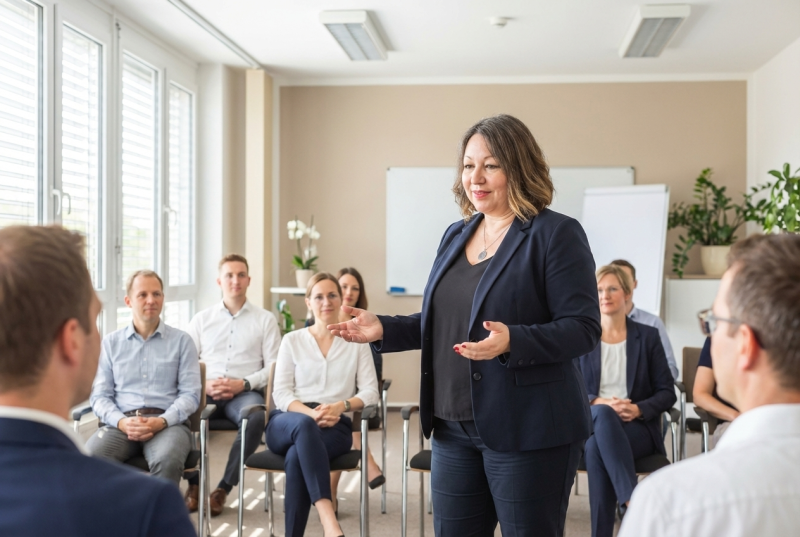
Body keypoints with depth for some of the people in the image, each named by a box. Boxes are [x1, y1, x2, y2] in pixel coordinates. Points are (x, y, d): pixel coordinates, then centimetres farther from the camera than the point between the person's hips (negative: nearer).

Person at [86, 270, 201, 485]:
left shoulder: (181, 341, 10)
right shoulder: (110, 342, 14)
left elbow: (190, 393, 3)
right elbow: (100, 395, 9)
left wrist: (161, 421, -14)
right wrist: (121, 422, -12)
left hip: (168, 423, -1)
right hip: (121, 422, 1)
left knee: (168, 460, -36)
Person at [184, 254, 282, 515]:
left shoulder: (265, 319, 13)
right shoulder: (202, 319, 18)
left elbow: (273, 367, 6)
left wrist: (243, 383, -11)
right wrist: (204, 384, -9)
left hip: (245, 392, -1)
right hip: (205, 392, 2)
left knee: (256, 416, -37)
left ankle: (224, 488, -21)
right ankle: (193, 482, -9)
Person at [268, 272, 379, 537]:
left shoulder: (356, 341, 13)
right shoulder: (292, 340, 13)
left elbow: (370, 391, 5)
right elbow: (281, 393, 4)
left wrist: (341, 405, -17)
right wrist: (310, 413, -17)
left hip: (334, 425, 0)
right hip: (288, 423, 0)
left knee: (296, 457, -36)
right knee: (304, 425, -39)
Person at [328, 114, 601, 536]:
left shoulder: (556, 234, -10)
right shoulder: (456, 235, 11)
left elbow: (583, 328, -16)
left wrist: (511, 342, -31)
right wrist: (383, 329, 5)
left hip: (527, 430, -7)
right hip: (454, 427, 7)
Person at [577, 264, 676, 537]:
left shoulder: (648, 336, 8)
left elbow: (667, 393, 5)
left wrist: (638, 409, -15)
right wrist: (597, 403, -17)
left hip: (637, 427, -1)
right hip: (592, 422, 1)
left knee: (596, 448, -35)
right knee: (603, 415, -38)